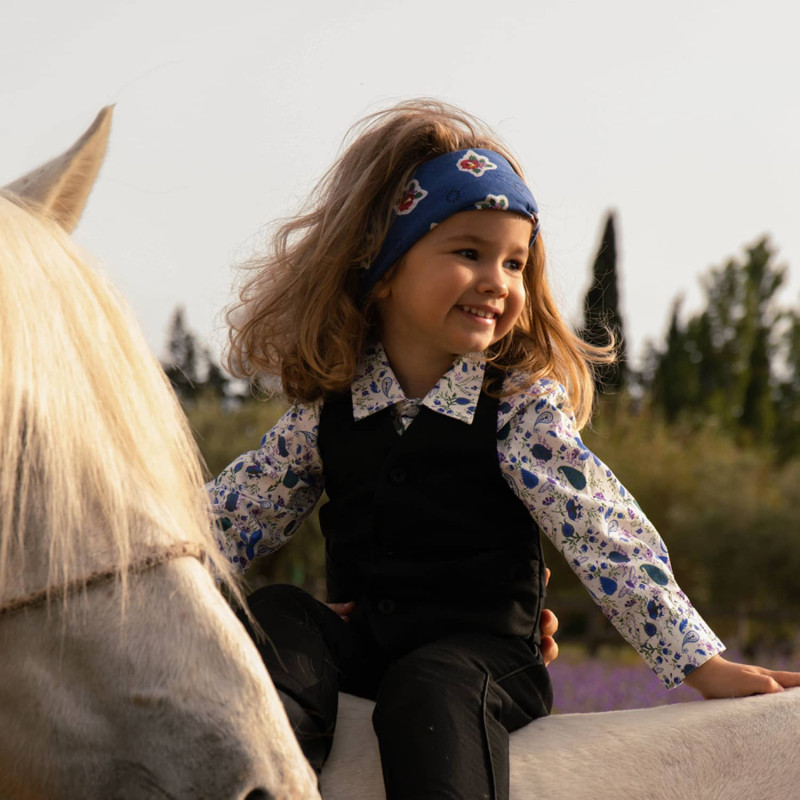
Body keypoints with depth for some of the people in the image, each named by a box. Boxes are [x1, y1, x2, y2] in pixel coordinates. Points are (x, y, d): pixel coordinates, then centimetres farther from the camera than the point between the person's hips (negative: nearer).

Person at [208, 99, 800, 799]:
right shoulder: (327, 405, 6)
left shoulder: (523, 405, -4)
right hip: (362, 637, 4)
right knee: (275, 619, -21)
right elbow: (239, 510, 13)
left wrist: (702, 662, -14)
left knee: (430, 692, -34)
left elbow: (601, 532, -9)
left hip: (485, 648, -4)